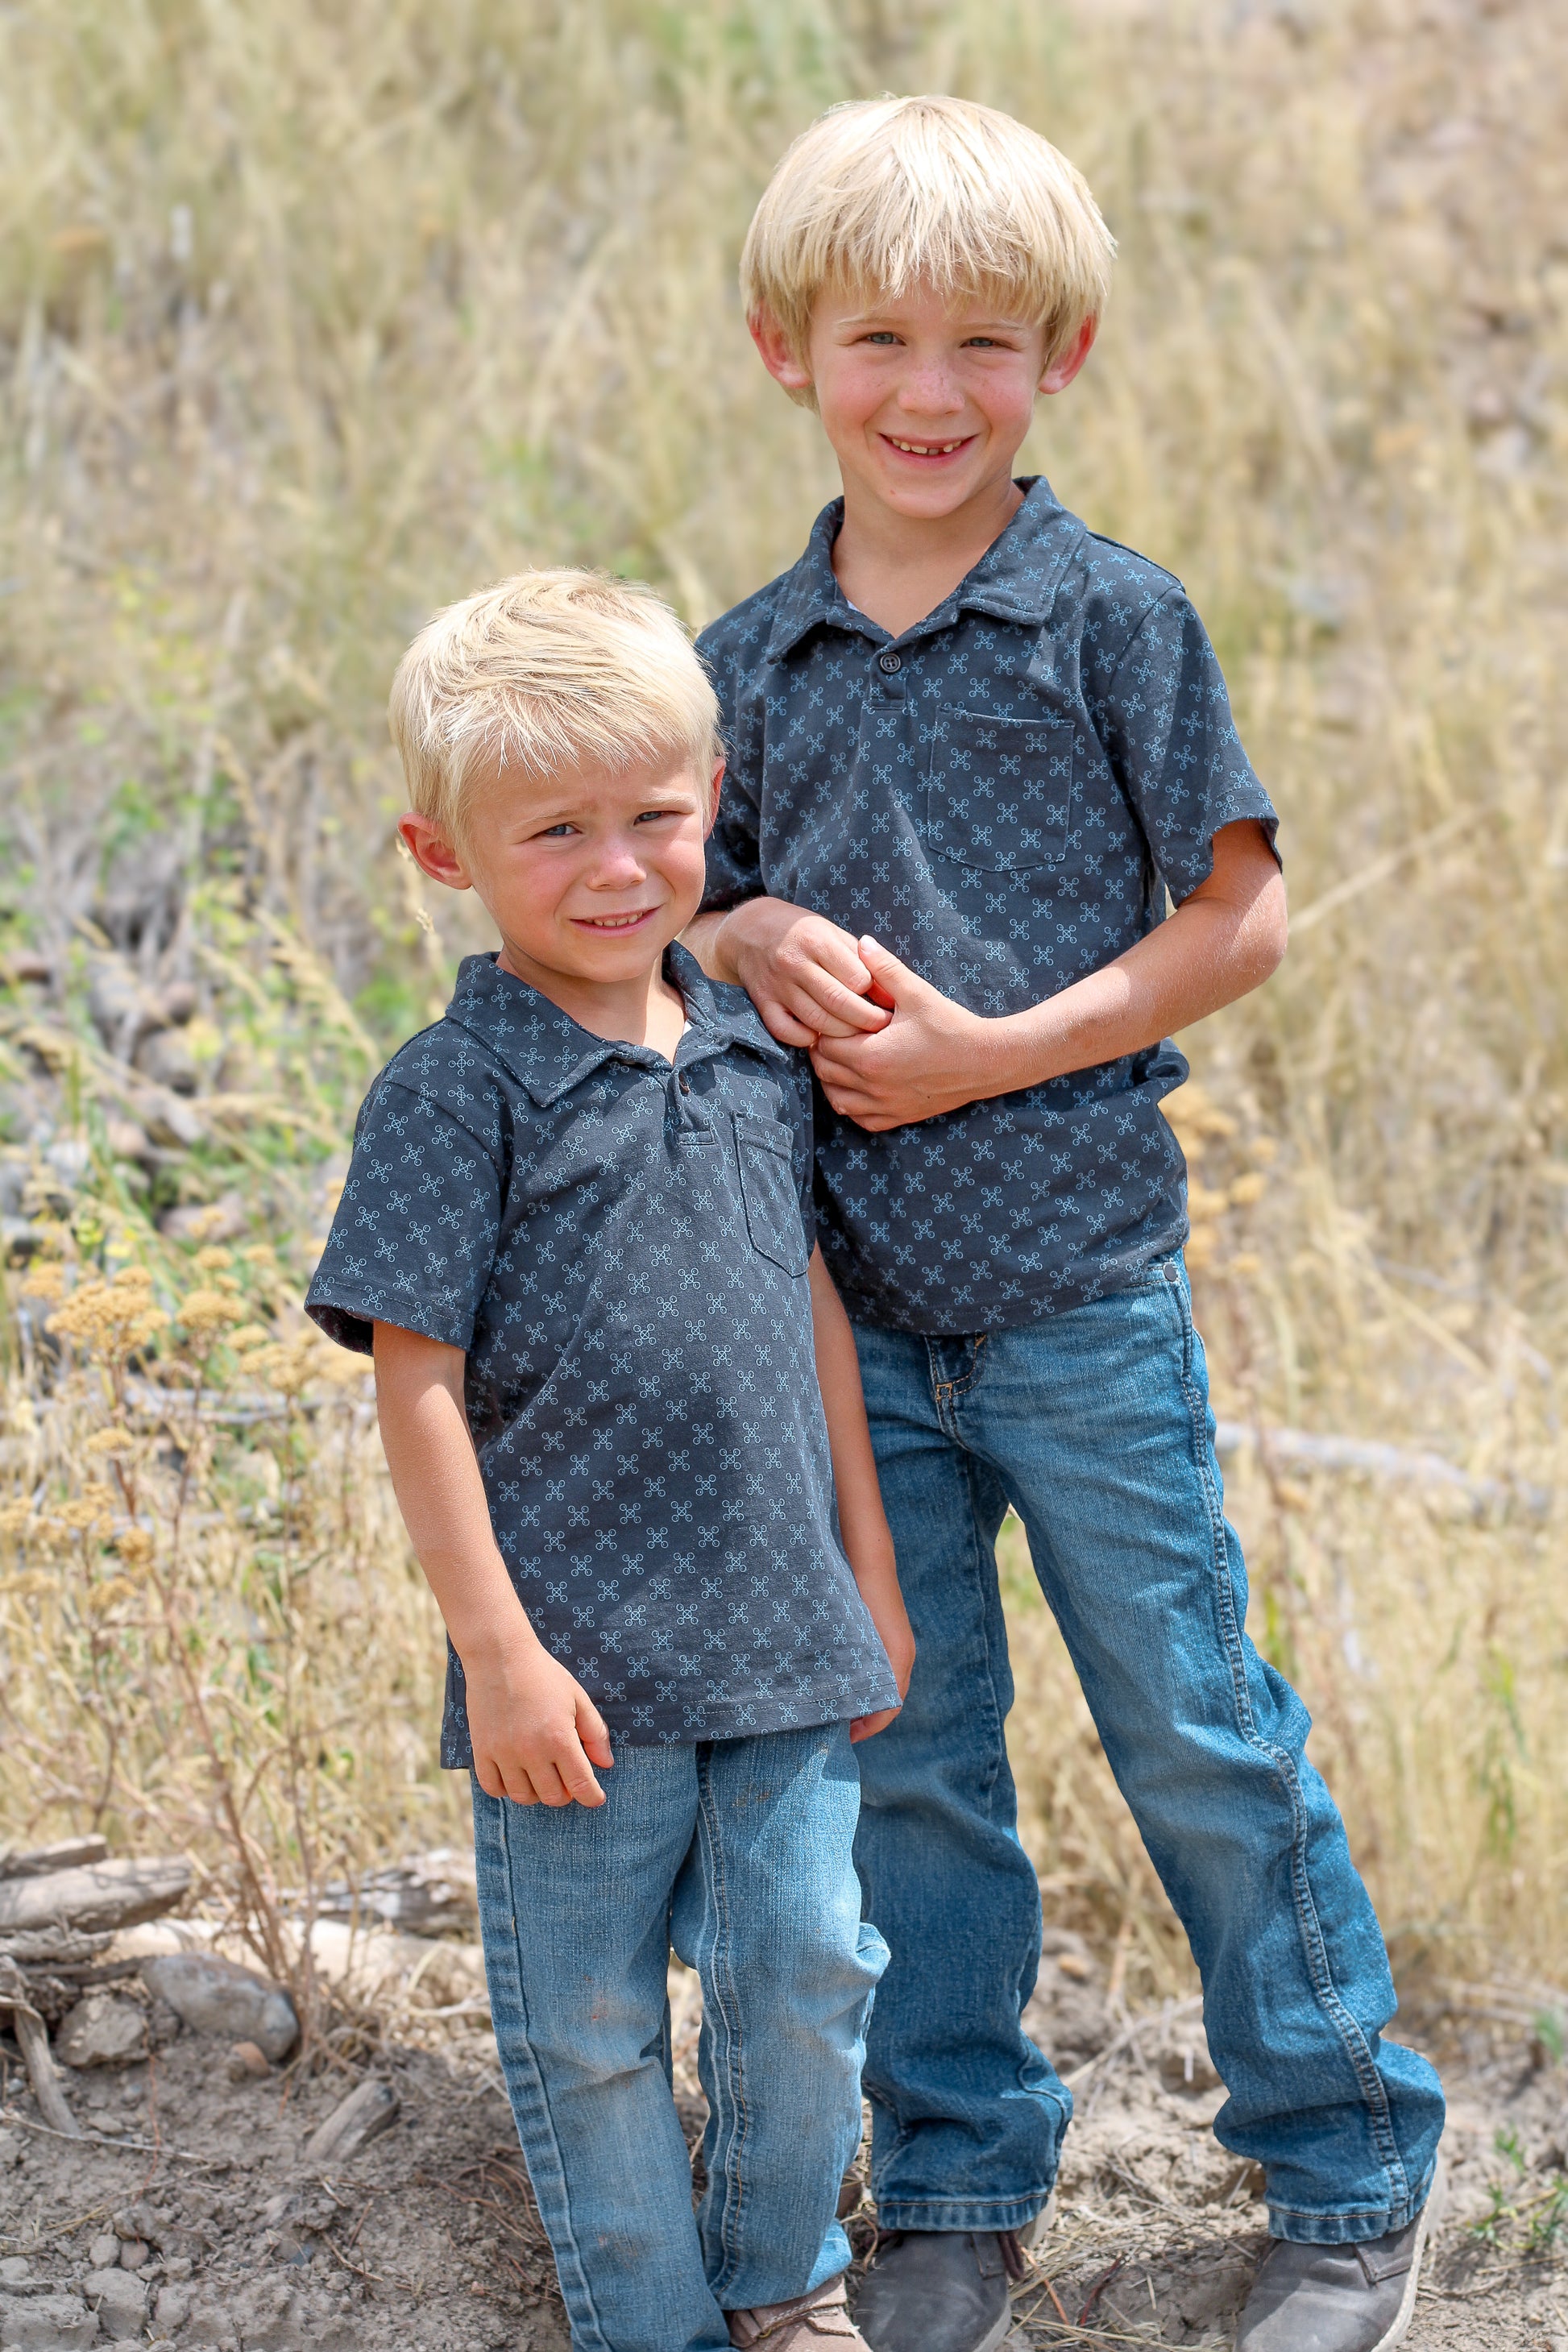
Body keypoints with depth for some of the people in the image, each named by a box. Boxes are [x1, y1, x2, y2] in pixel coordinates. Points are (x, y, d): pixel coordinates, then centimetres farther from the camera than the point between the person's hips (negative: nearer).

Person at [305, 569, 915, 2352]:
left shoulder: (756, 1054, 6)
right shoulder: (454, 1096, -11)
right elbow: (417, 1383, -12)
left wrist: (871, 1575, 16)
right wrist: (497, 1652, -15)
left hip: (783, 1635, 4)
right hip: (582, 1657, -4)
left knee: (808, 1968, 9)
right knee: (591, 2024, 7)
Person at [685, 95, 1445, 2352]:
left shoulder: (1116, 620, -5)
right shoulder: (753, 663, 6)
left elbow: (1237, 917, -5)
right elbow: (686, 912, 15)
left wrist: (991, 1050, -14)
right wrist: (762, 943, -8)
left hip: (1079, 1291, -4)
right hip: (847, 1304, 4)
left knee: (1197, 1736, 4)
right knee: (906, 1757, 11)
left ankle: (1353, 2167, 19)